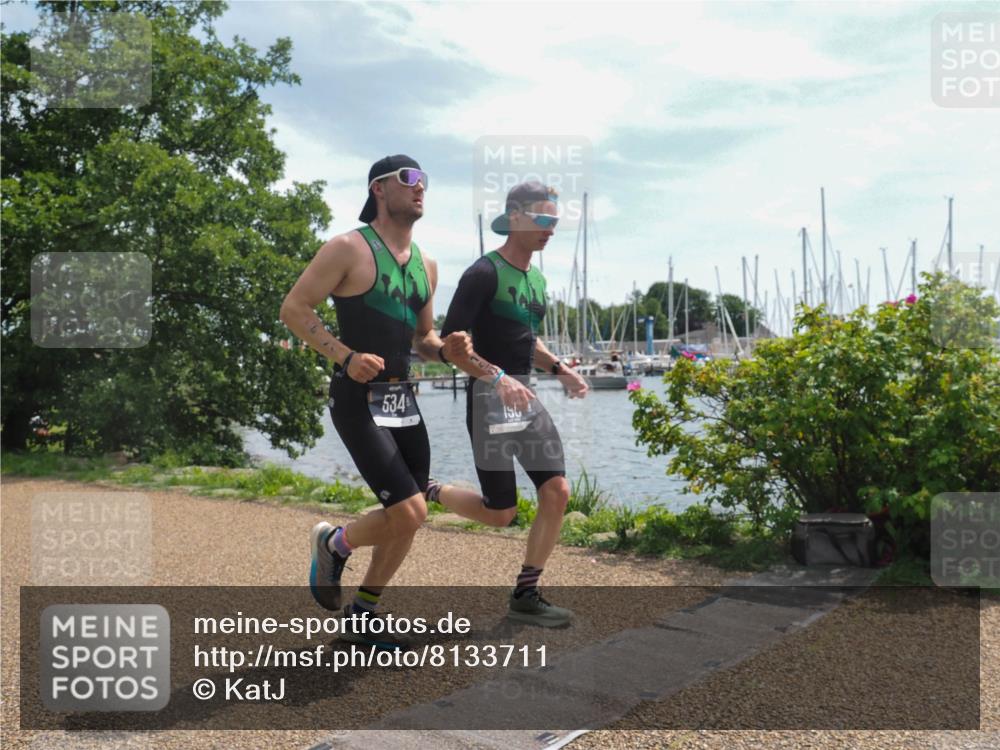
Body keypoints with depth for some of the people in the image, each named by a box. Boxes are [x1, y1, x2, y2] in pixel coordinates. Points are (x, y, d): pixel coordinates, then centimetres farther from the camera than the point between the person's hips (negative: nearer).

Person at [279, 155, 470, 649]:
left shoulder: (426, 265, 13)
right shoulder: (350, 249, -9)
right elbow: (293, 309, -10)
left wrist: (446, 350, -1)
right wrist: (346, 356, -21)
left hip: (403, 400, 8)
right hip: (358, 400, -8)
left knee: (407, 520, 10)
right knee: (409, 512, -15)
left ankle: (360, 619, 26)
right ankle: (333, 544, 15)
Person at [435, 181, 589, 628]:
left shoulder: (536, 280, 14)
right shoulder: (485, 273, -13)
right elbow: (451, 342, -18)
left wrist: (560, 369, 10)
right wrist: (498, 379, -29)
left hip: (526, 398, 8)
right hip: (489, 398, -8)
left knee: (557, 493, -2)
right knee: (500, 514, -2)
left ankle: (525, 597, 9)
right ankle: (428, 491, 25)